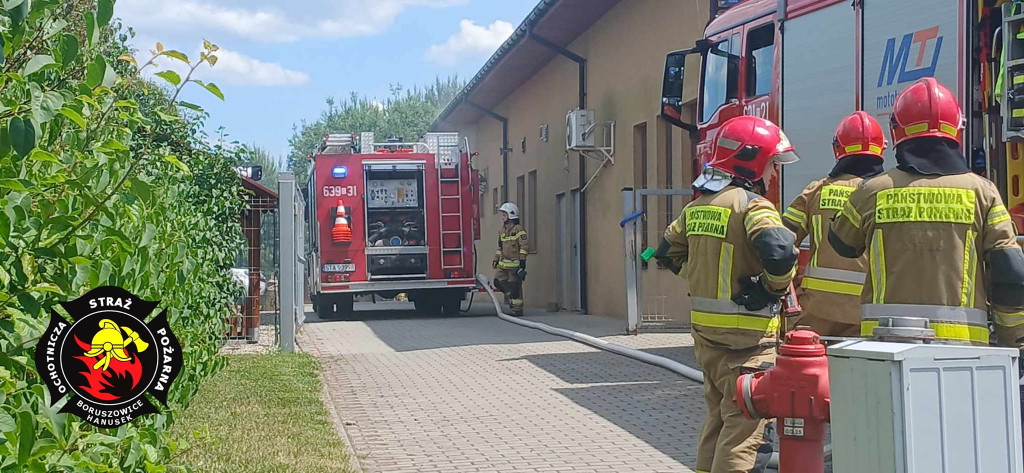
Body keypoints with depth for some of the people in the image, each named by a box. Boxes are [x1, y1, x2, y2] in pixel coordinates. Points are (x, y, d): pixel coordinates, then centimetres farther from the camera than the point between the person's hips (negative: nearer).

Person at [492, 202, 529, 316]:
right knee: (498, 281, 3)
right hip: (503, 264, 8)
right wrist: (496, 259, 18)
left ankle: (517, 309, 0)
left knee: (514, 286, -5)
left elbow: (525, 245, -13)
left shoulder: (518, 229, -9)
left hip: (515, 264, -8)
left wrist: (522, 260, -17)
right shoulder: (503, 230, 16)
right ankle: (511, 298, 19)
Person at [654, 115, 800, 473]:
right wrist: (778, 286, -14)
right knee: (746, 425, -4)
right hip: (746, 335, -8)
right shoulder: (751, 205, -16)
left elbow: (668, 252, 20)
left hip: (705, 330, 8)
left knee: (718, 415, 21)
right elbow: (779, 251, -32)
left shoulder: (697, 206, 10)